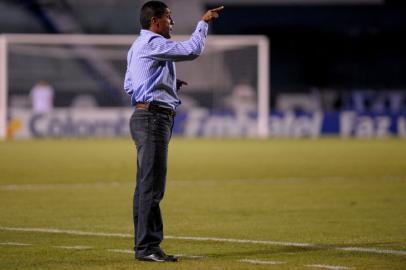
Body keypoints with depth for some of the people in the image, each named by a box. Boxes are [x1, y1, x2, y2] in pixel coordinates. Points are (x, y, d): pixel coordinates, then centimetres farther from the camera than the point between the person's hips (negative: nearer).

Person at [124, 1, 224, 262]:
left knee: (146, 185, 11)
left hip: (144, 117, 11)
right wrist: (204, 22, -7)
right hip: (153, 118, -11)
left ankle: (144, 245, 14)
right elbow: (192, 50, -21)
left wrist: (169, 83, 19)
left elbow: (129, 85, 25)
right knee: (152, 185, -11)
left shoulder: (138, 47, 20)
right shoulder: (153, 43, -13)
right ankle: (148, 247, -12)